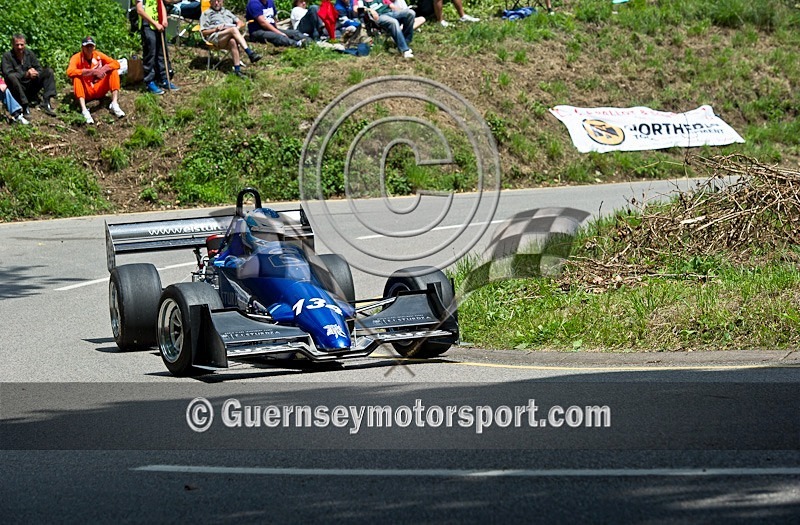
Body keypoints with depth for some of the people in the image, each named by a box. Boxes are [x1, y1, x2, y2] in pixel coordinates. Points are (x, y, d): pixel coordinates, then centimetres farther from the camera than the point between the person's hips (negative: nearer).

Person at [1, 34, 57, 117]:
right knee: (12, 77, -35)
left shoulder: (29, 53, 6)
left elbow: (39, 69, 4)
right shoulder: (7, 56, -7)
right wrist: (25, 74, -33)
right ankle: (25, 107, -33)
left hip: (31, 87, 4)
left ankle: (46, 103, -22)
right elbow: (7, 74, -20)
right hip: (18, 89, -4)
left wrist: (36, 73, -22)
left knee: (48, 71, -10)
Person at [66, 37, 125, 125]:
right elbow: (70, 72, -32)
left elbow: (116, 64, -7)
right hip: (86, 93, -3)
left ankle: (114, 104, -25)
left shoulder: (98, 55, -2)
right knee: (76, 77, -30)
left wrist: (104, 69, -29)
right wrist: (93, 72, -37)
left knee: (114, 72, -12)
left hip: (99, 90, 3)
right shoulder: (77, 58, -12)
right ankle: (84, 110, -45)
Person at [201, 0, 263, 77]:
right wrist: (216, 29, -6)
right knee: (233, 30, -34)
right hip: (216, 37, -3)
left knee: (232, 41, -37)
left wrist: (238, 27, 3)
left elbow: (241, 23, 27)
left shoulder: (227, 12, 35)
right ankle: (250, 53, -48)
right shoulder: (206, 14, 22)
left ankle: (237, 69, -50)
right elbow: (204, 32, 11)